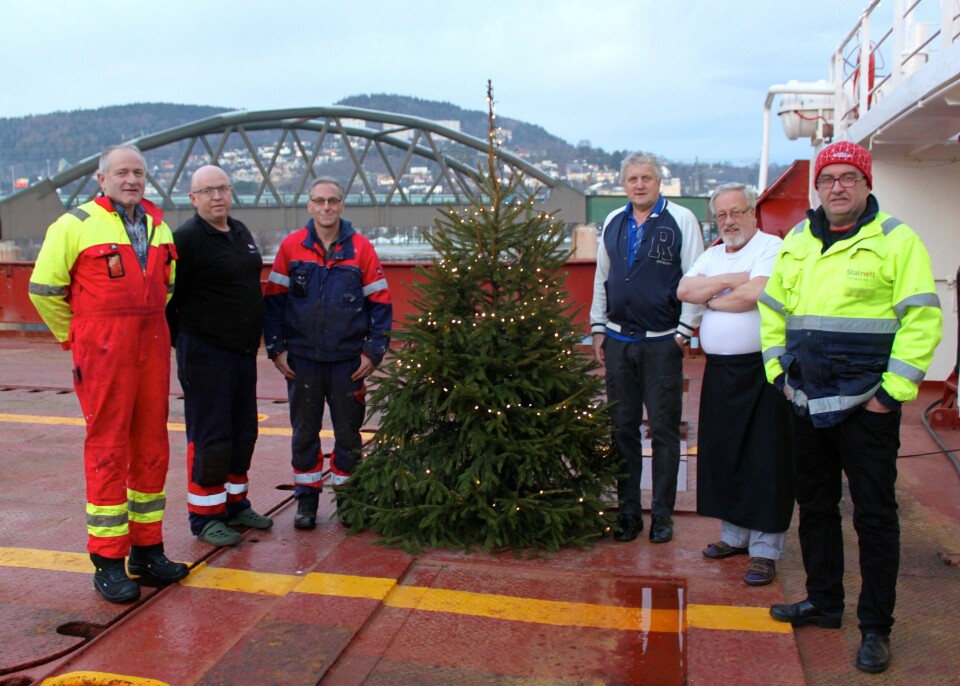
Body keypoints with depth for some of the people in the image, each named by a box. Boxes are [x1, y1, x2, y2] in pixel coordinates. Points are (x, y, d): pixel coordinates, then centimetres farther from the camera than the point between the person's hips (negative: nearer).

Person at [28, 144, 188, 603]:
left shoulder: (158, 225, 14)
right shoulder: (76, 225, -4)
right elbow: (43, 288, -2)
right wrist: (75, 337, 2)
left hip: (153, 347, 6)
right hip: (103, 352, -6)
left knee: (152, 446, 9)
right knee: (107, 449, -3)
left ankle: (147, 548, 21)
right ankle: (108, 562, 7)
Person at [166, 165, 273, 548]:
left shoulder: (241, 233, 12)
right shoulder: (186, 238, -13)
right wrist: (182, 341, -9)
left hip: (243, 350, 8)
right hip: (204, 353, -8)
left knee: (243, 433, 15)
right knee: (210, 438, -1)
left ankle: (235, 504, 29)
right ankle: (205, 516, 13)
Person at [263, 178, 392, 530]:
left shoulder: (360, 248, -1)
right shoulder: (291, 247, 0)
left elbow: (380, 303, 1)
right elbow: (274, 299, 3)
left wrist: (373, 352, -3)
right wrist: (276, 348, -2)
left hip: (348, 359, 0)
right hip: (301, 359, 1)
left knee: (348, 431, 8)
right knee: (304, 430, 10)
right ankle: (306, 498, 24)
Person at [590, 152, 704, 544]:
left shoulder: (681, 220, -3)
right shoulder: (613, 223, 11)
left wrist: (685, 331, -8)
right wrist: (598, 328, 13)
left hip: (662, 342, -4)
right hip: (618, 341, 4)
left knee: (664, 430, 3)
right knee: (622, 428, 9)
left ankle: (662, 513, 16)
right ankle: (628, 511, 20)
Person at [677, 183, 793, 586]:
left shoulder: (771, 248, -5)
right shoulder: (713, 255, 16)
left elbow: (751, 295, -20)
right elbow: (684, 290, 1)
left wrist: (710, 299, -4)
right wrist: (730, 280, -10)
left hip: (761, 371, -7)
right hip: (719, 370, 7)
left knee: (765, 459, -2)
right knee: (722, 453, 12)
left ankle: (765, 549, 6)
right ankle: (734, 535, 26)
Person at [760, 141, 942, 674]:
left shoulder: (895, 240, -6)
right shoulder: (797, 241, 11)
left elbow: (923, 319, -11)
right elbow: (773, 309, 18)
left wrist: (893, 390, -14)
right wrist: (779, 371, 10)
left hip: (866, 406, -5)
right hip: (808, 404, 6)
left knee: (874, 516, 3)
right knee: (815, 507, 16)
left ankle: (875, 628, 16)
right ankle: (823, 601, 32)